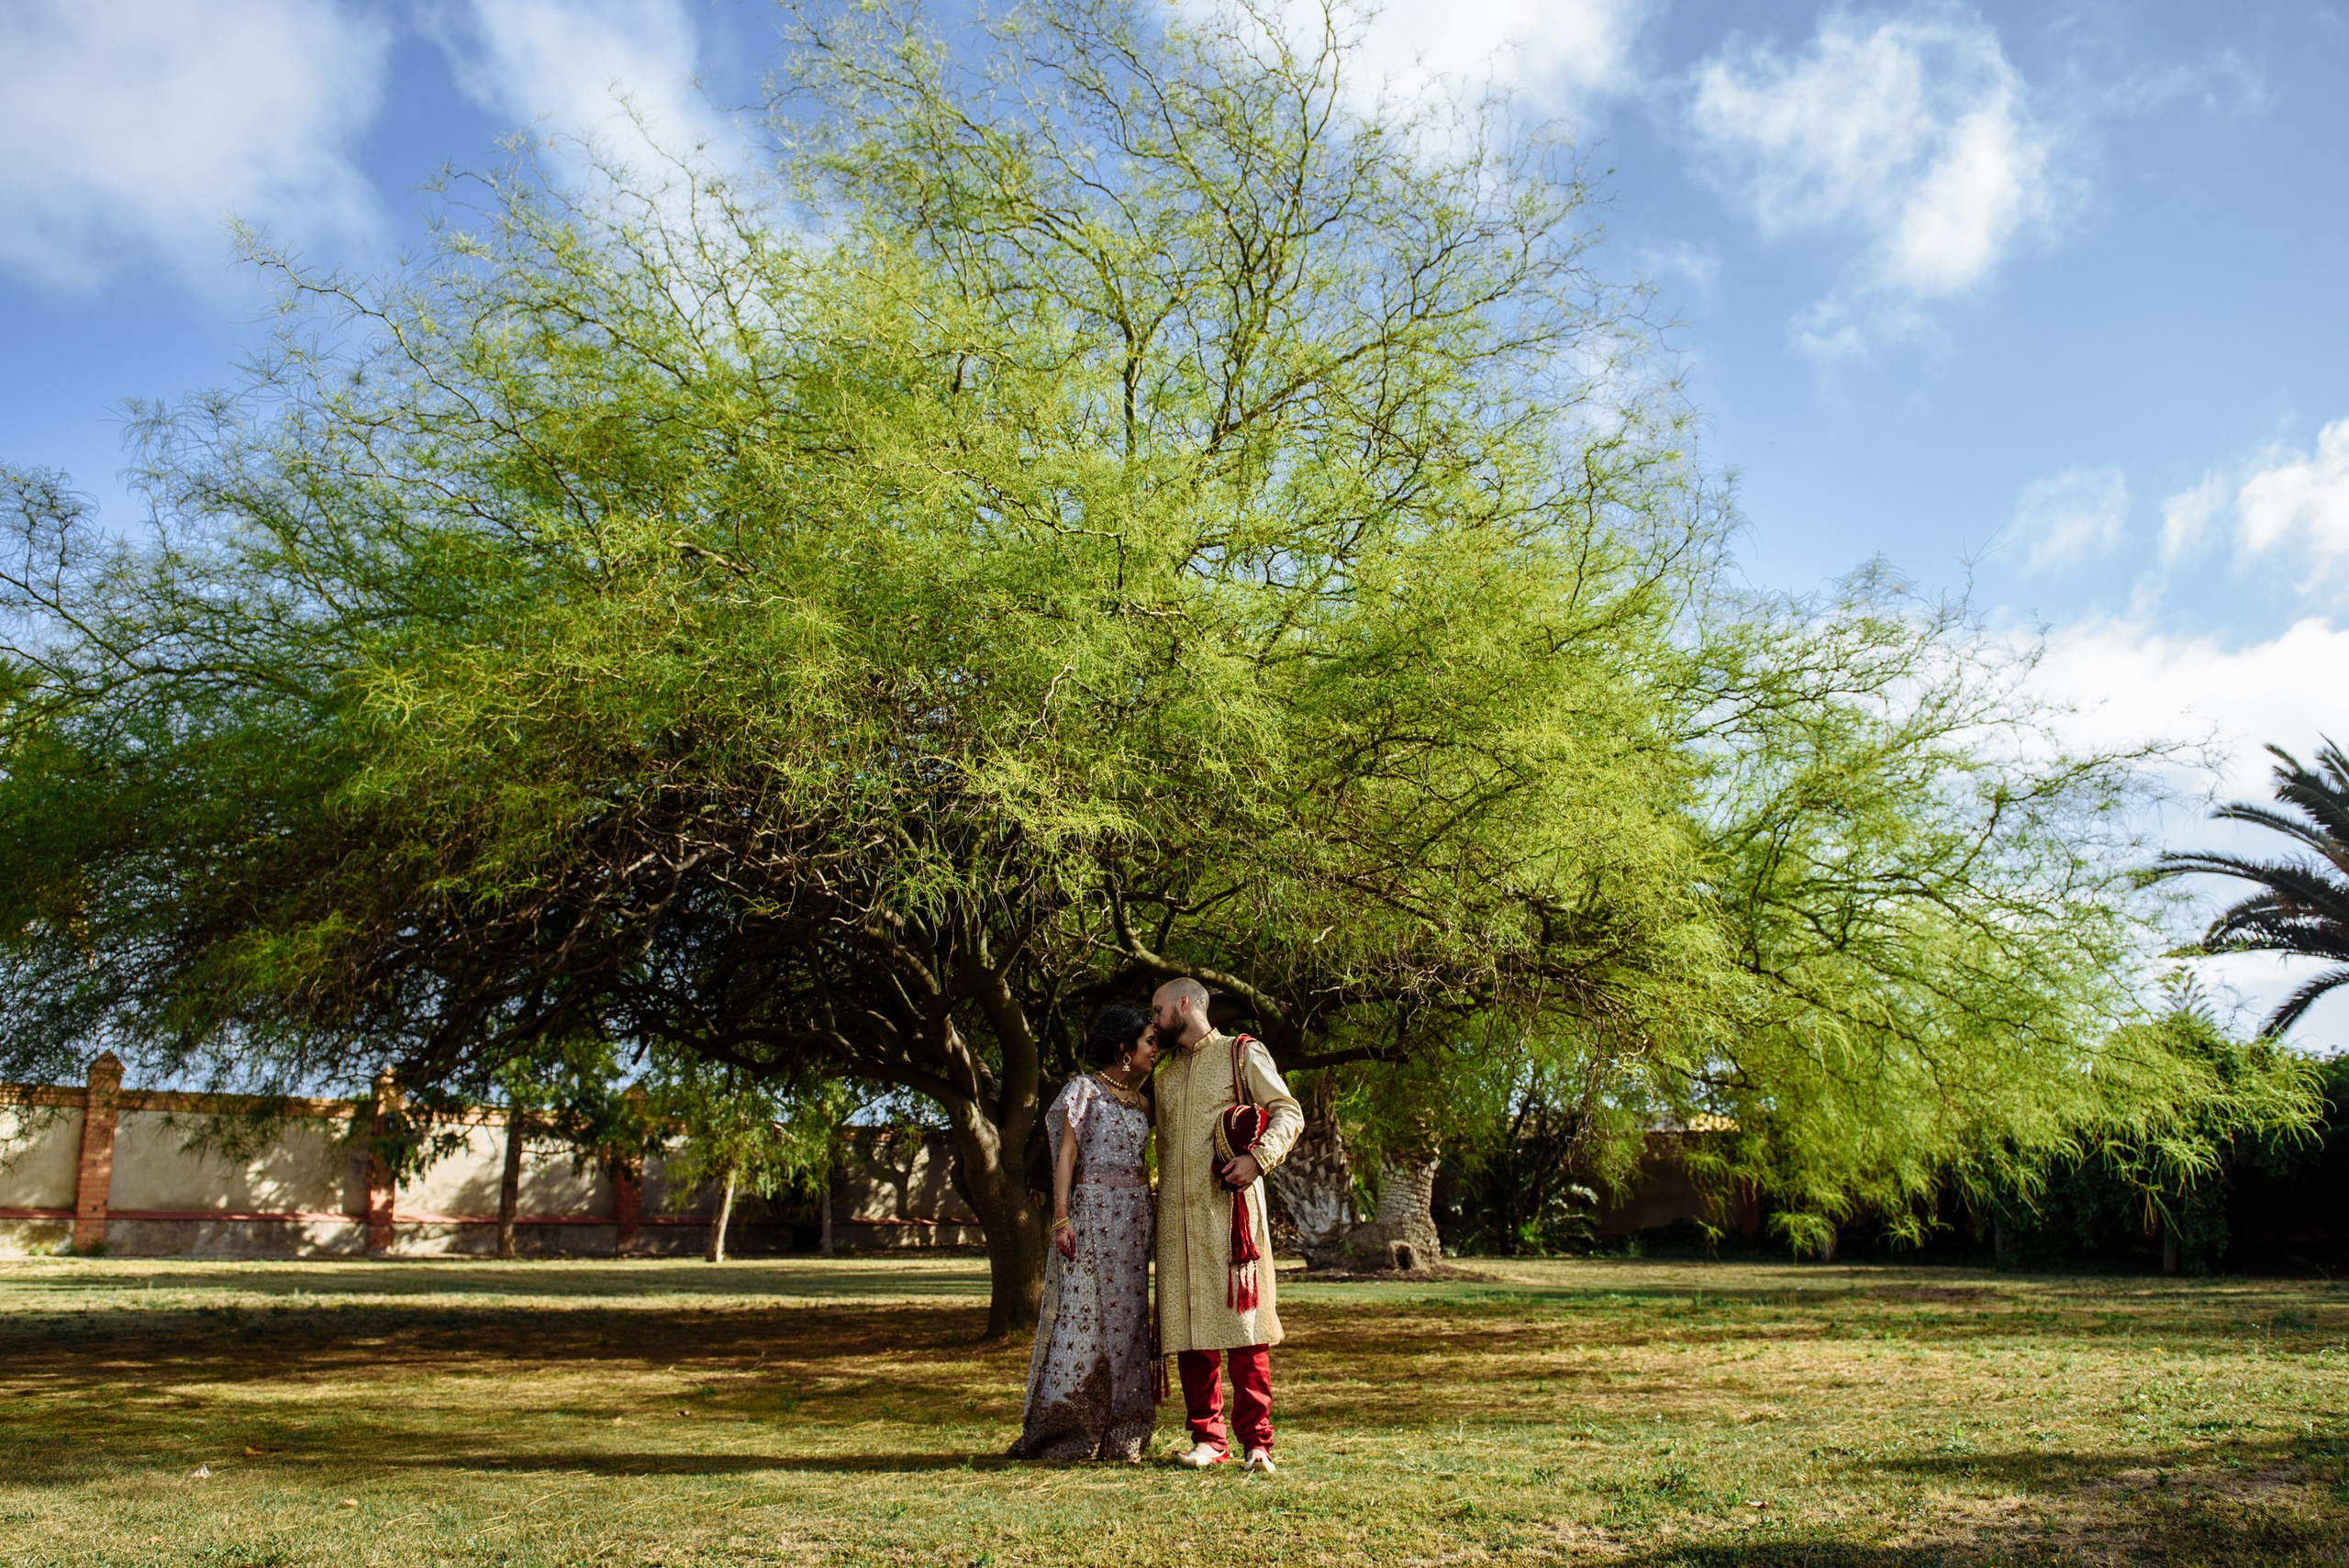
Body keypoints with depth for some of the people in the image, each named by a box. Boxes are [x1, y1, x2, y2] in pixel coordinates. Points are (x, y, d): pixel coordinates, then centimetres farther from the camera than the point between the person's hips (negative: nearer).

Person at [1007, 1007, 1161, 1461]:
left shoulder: (1139, 1100, 16)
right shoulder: (1084, 1088, -3)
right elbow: (1066, 1154, -8)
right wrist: (1060, 1218, -16)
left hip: (1134, 1216, 7)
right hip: (1092, 1213, -6)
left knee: (1126, 1319, 5)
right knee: (1082, 1317, -6)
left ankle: (1118, 1436, 10)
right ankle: (1062, 1435, 2)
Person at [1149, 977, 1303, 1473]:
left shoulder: (1242, 1054, 5)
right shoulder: (1167, 1073, 23)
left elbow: (1289, 1113, -3)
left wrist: (1257, 1158, -18)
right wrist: (1159, 1197, 15)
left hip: (1228, 1205, -5)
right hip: (1178, 1213, 5)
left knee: (1241, 1321, -7)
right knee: (1190, 1326, 2)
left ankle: (1256, 1441, -2)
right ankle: (1208, 1438, 9)